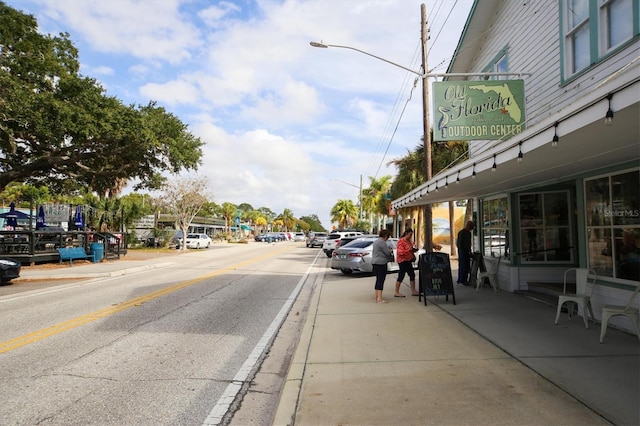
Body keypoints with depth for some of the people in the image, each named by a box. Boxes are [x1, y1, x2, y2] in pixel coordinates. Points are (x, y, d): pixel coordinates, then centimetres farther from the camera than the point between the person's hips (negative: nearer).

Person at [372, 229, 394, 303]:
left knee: (378, 279, 14)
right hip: (381, 263, -10)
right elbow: (387, 252, -16)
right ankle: (379, 298, -12)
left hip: (375, 262, 10)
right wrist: (391, 251, 7)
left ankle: (377, 297, 18)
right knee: (381, 280, -9)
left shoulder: (376, 241, 16)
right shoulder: (382, 242, -14)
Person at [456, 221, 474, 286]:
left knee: (467, 267, 8)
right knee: (462, 266, -8)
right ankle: (460, 281, -4)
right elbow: (460, 244, -17)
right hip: (462, 251, -9)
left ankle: (465, 280, 14)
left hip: (467, 252, 9)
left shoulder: (468, 233, 14)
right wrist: (461, 253, -20)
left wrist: (470, 251, 18)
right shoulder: (461, 233, -13)